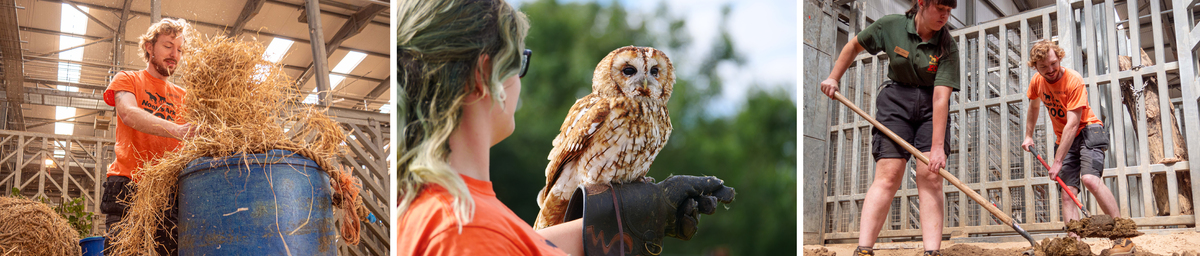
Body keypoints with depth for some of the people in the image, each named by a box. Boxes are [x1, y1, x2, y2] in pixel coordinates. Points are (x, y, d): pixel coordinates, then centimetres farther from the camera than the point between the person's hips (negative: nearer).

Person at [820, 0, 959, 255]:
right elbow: (855, 45, 10)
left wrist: (937, 146, -27)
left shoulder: (947, 47, -12)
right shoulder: (890, 26, -9)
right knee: (888, 176, -13)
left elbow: (941, 97, -21)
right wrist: (834, 78, 9)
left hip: (931, 107, 1)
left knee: (930, 177, -11)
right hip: (895, 99, -1)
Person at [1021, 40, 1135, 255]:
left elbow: (1072, 124, -25)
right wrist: (1028, 136, 19)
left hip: (1087, 131, -6)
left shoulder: (1073, 80, -21)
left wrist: (1057, 161, -27)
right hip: (1064, 138, 6)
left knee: (1090, 179, -29)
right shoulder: (1037, 82, -1)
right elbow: (1033, 107, 23)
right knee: (1068, 192, -8)